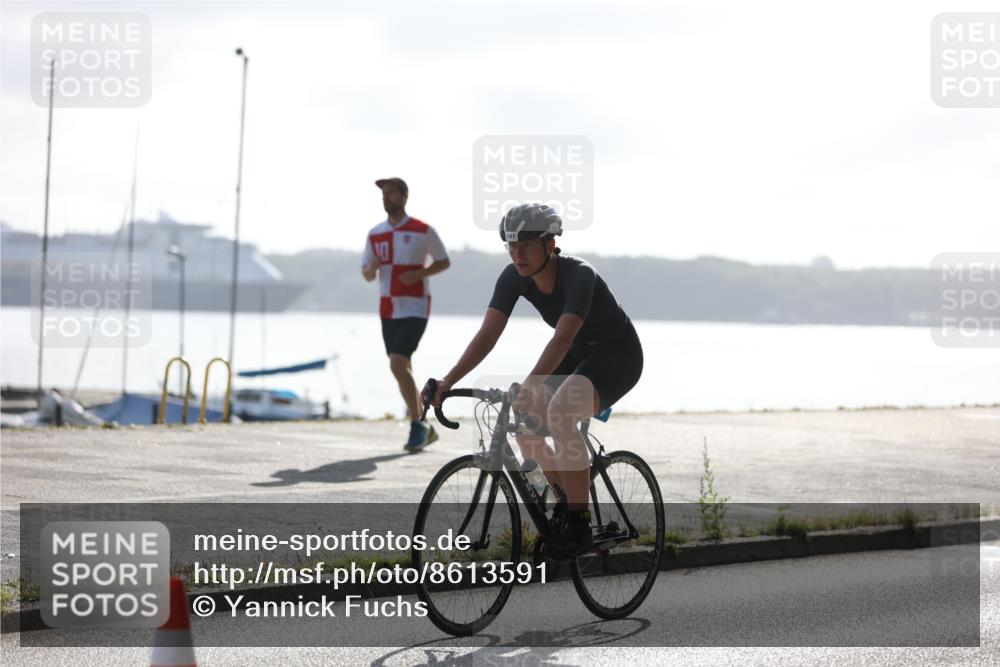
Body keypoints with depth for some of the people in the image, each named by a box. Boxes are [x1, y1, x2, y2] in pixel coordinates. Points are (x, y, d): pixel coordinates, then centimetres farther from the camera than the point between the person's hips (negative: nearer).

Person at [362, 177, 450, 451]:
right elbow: (367, 275, 12)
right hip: (388, 310, 6)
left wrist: (419, 274, -14)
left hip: (415, 308, -6)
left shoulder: (423, 231, -5)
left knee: (398, 365, -20)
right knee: (402, 370, 9)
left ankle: (418, 425, -10)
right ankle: (424, 428, 21)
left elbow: (444, 262, 3)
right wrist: (372, 268, -12)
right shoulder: (375, 234, 8)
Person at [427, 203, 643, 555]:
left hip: (618, 356, -7)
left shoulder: (579, 275, -31)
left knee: (559, 411, -32)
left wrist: (528, 387, -56)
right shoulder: (513, 277, -12)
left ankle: (579, 525, -26)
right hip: (577, 356, 7)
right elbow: (488, 334, -18)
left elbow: (562, 338, -43)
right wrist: (448, 381, -31)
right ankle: (569, 501, 12)